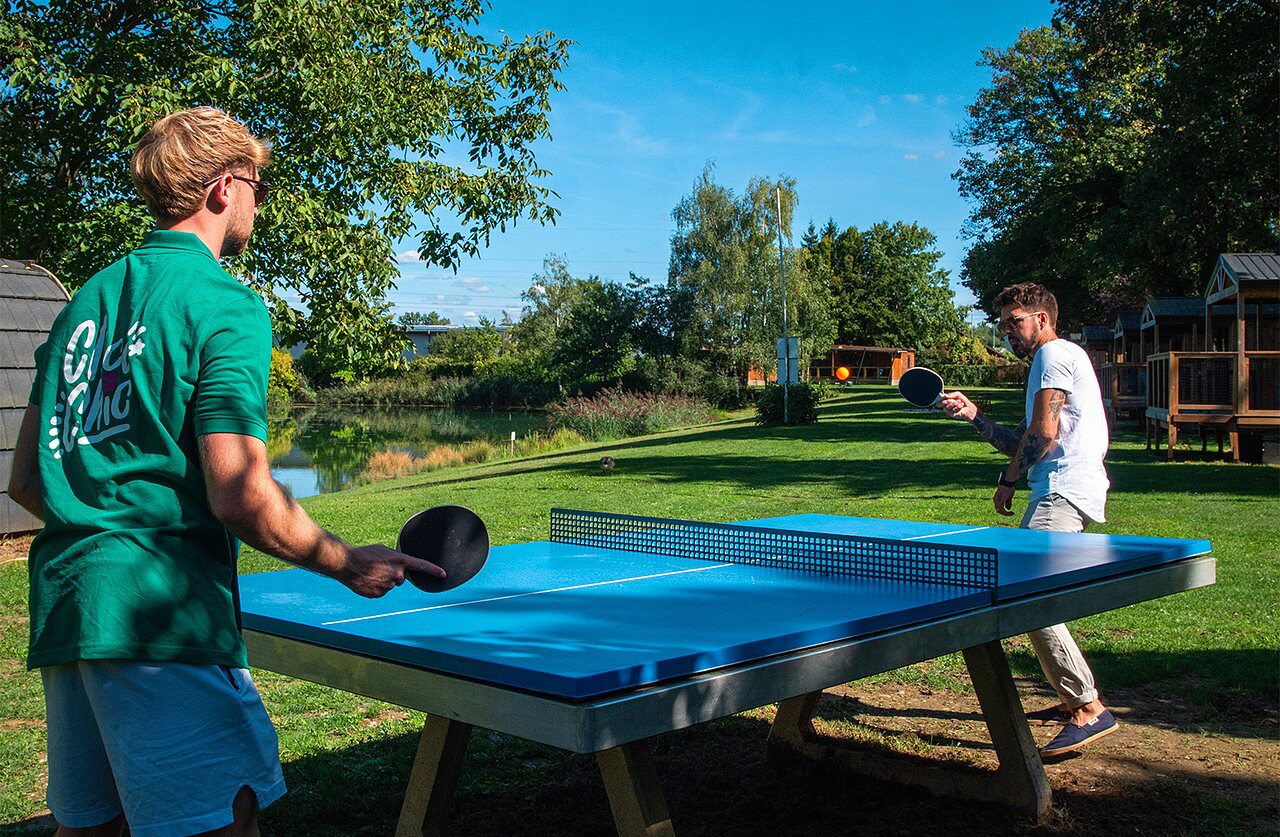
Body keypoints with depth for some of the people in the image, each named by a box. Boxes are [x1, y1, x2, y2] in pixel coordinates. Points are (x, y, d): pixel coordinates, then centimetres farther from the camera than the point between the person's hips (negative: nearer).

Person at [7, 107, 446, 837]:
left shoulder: (86, 300, 15)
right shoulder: (224, 306, -8)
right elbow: (239, 496, -17)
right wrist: (349, 565, -4)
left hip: (64, 604, 9)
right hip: (162, 613, -9)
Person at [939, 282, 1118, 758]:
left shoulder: (1055, 354, -4)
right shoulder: (1045, 363, 28)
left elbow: (1044, 435, -13)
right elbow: (1023, 444, 24)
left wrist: (1009, 481, -1)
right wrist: (973, 415, 17)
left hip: (1065, 491, -11)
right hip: (1056, 491, 11)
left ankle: (1090, 709, -17)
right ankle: (1071, 700, 19)